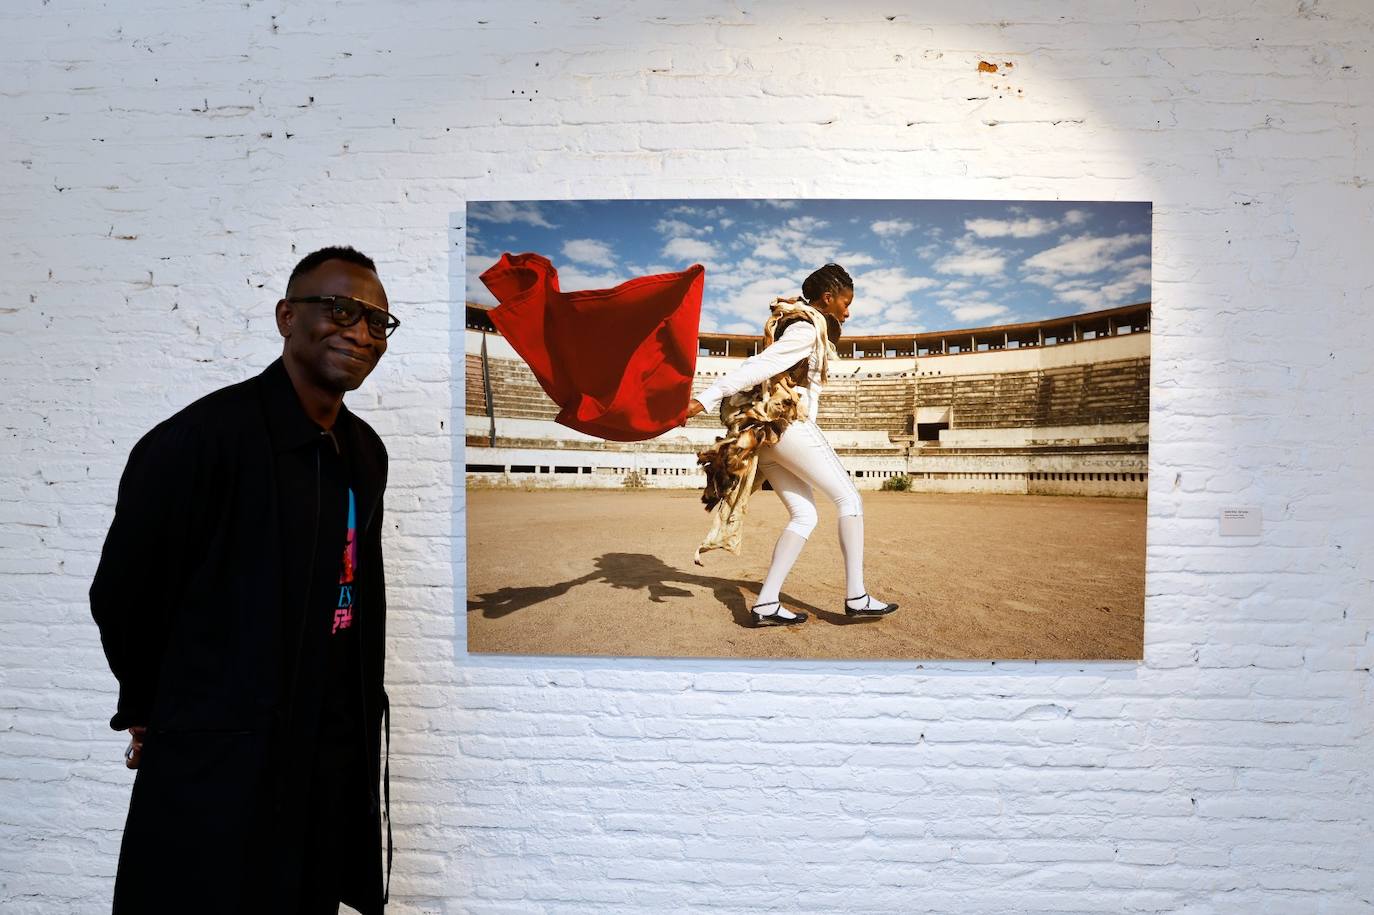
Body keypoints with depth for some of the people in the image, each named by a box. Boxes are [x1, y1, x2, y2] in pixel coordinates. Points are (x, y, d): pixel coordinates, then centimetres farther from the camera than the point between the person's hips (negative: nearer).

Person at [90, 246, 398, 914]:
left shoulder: (365, 452, 5)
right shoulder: (203, 437, -16)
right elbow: (120, 595, -7)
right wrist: (153, 710, 7)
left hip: (335, 761, 7)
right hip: (217, 769, -6)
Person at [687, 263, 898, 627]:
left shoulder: (799, 325, 23)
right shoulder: (807, 330, -8)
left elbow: (754, 367, 17)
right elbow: (757, 366, -19)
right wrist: (705, 399, -26)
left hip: (765, 432, 9)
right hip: (788, 424, -9)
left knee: (804, 515, 5)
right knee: (848, 497, -2)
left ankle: (766, 604, -3)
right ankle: (856, 597, -2)